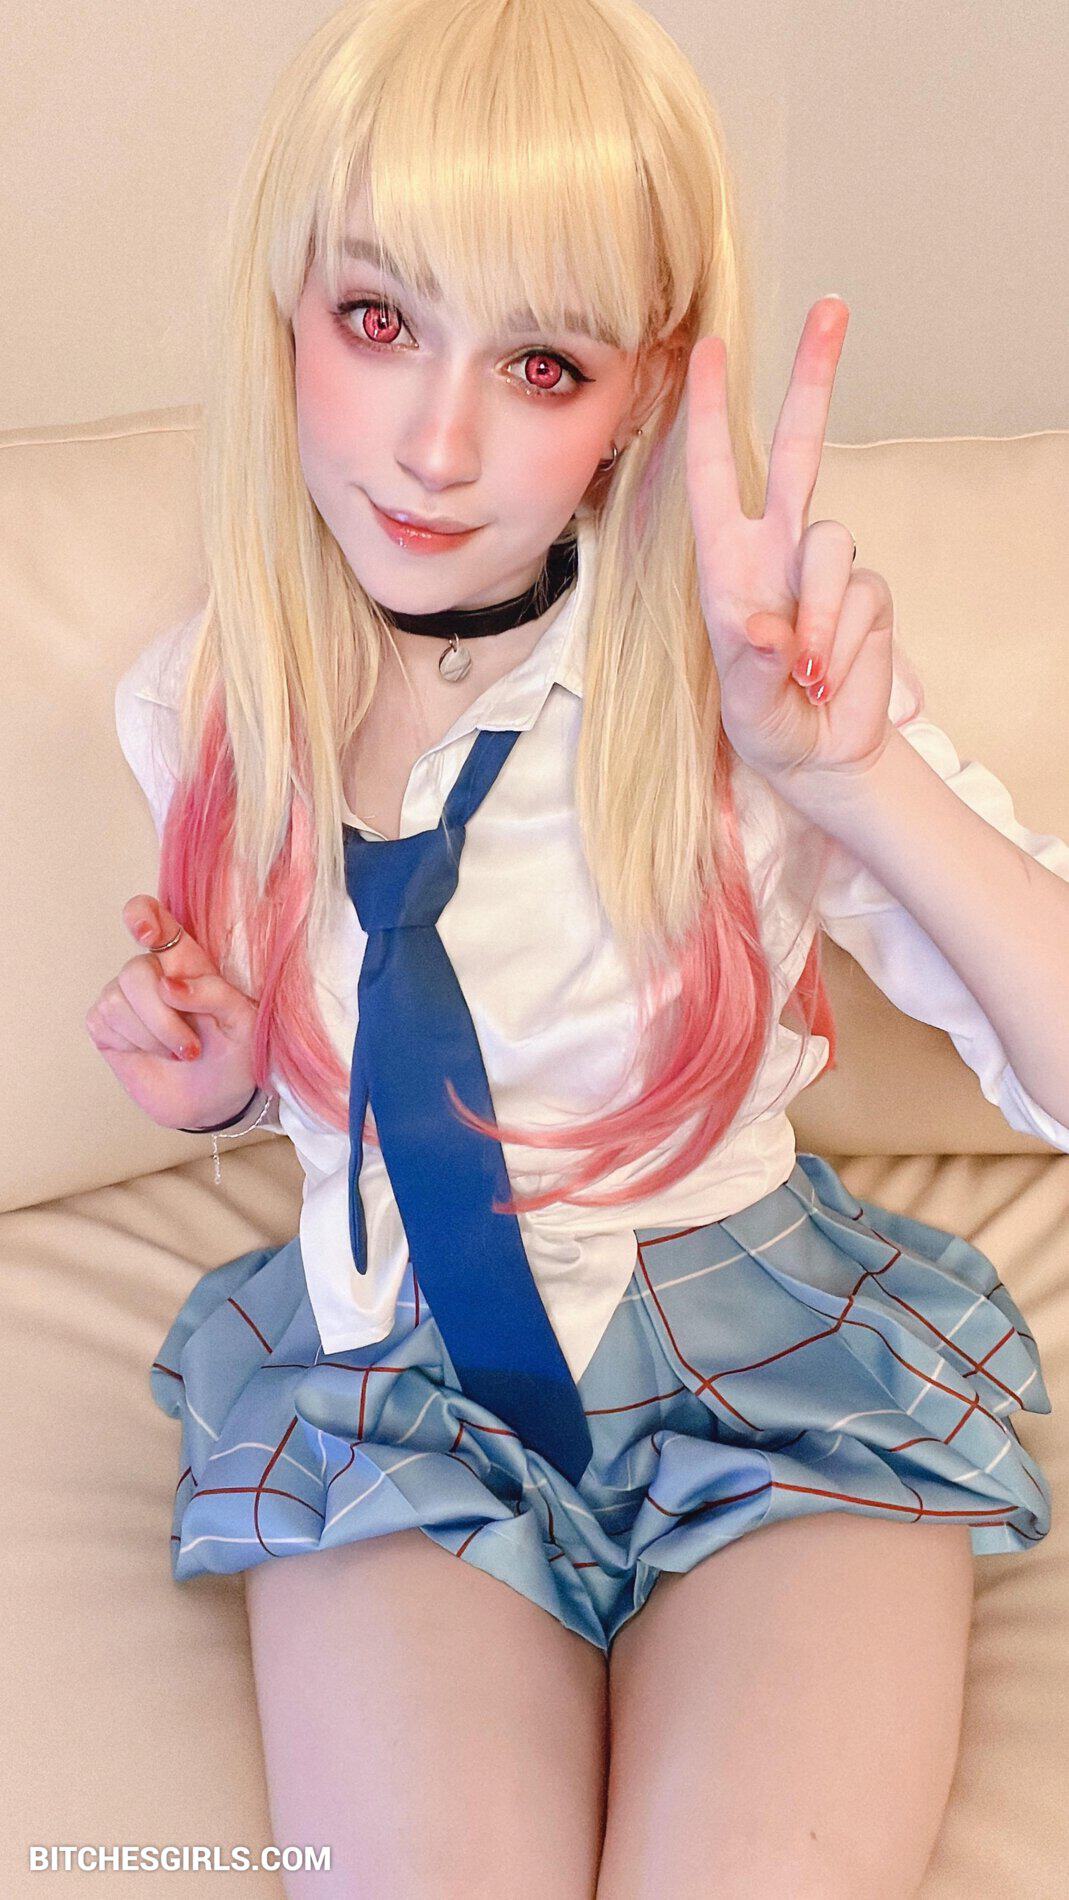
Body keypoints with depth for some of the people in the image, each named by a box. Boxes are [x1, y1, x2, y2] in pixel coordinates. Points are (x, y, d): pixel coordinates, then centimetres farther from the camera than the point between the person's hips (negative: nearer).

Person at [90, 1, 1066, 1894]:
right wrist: (222, 1072, -7)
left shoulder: (755, 679, -14)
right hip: (387, 1379, 2)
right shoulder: (208, 709, -5)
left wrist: (856, 771, -35)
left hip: (771, 1377, -1)